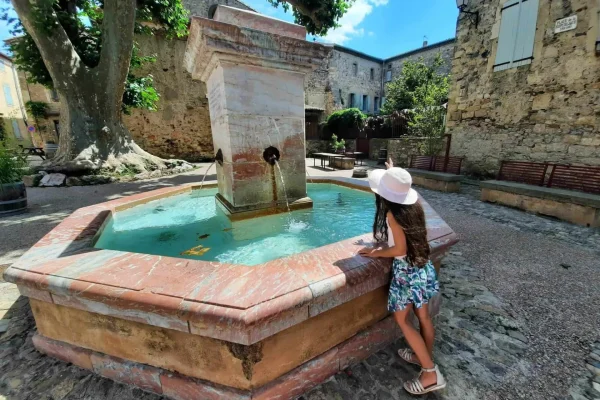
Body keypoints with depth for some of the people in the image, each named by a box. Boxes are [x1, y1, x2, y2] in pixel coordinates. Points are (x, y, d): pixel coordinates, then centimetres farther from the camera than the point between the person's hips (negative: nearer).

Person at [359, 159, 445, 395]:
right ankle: (425, 358, 43)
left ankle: (431, 374, 19)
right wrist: (394, 174, 30)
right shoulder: (413, 205, -4)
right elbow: (401, 190, 20)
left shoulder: (392, 214, -25)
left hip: (406, 271, -8)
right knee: (423, 316, 22)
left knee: (402, 320, 11)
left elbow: (400, 249, -24)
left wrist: (376, 253, -9)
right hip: (423, 266, 8)